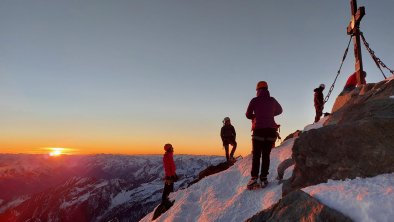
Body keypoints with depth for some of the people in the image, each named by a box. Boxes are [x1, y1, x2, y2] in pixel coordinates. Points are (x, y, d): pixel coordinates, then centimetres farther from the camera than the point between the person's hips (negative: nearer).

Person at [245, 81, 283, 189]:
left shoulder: (254, 100, -1)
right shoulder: (272, 100, 8)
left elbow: (248, 115, 4)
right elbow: (279, 110, 26)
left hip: (258, 129, -2)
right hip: (271, 130, 2)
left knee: (256, 155, 2)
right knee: (266, 155, 6)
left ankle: (254, 178, -7)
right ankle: (263, 178, 0)